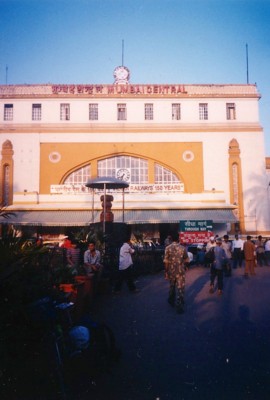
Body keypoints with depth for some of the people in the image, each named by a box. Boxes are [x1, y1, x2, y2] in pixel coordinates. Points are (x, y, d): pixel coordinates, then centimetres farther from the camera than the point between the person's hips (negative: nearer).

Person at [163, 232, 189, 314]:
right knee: (180, 289, 5)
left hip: (171, 271, 2)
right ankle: (179, 307, 6)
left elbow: (166, 262, -10)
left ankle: (172, 301, 40)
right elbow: (186, 261, -2)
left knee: (172, 287, 22)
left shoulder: (168, 248, -10)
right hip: (180, 271, -2)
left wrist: (166, 271, 0)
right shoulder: (183, 248, -9)